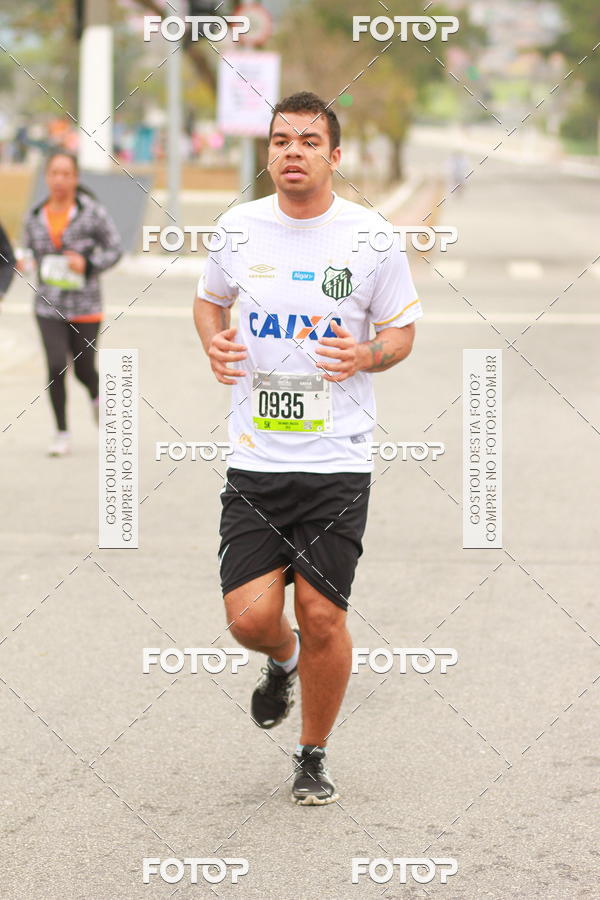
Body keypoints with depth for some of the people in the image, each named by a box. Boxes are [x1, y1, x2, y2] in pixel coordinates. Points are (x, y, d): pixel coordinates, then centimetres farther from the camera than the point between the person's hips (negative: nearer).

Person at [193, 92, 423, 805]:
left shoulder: (371, 237, -3)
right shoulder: (238, 229, 3)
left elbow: (402, 330, 8)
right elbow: (208, 299, 21)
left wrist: (366, 356, -14)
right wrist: (214, 346, -1)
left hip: (338, 459, -2)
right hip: (254, 460, 2)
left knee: (322, 618, -3)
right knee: (250, 618, -7)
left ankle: (314, 757, 20)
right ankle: (284, 662, 31)